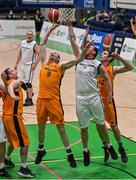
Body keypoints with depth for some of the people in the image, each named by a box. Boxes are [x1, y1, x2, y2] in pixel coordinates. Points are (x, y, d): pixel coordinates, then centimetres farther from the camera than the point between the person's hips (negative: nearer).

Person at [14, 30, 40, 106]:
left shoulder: (34, 44, -10)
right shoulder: (22, 43, 10)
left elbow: (39, 54, -17)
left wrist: (35, 64, -24)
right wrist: (17, 63, 13)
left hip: (30, 65, -7)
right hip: (22, 65, 7)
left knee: (28, 83, -8)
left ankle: (30, 100, -1)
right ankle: (30, 93, 33)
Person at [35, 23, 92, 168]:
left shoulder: (61, 67, 4)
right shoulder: (44, 63, 12)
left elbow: (78, 60, -2)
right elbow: (42, 44, 14)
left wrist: (86, 47, -12)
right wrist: (50, 30, 14)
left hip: (54, 100, -3)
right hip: (41, 99, 3)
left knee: (60, 127, 0)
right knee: (41, 126, 15)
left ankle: (69, 154, 9)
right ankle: (41, 149, 35)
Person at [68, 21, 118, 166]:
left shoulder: (97, 64, 0)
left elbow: (107, 78, 6)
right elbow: (72, 40, 9)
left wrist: (110, 95, -2)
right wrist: (70, 25, 7)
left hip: (94, 97, -2)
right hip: (81, 98, 2)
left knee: (100, 124, 9)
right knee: (83, 127, 8)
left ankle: (108, 146, 26)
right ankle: (86, 151, 22)